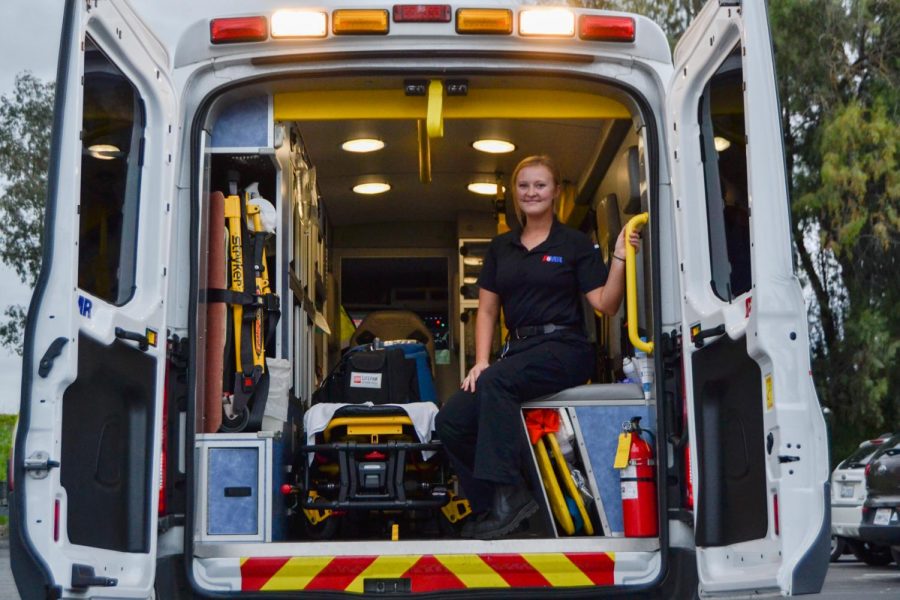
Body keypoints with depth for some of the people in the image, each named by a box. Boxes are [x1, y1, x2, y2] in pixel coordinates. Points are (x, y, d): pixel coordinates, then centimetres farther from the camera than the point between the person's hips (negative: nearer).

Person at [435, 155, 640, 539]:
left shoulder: (575, 244, 4)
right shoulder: (500, 247, 17)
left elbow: (606, 305, -4)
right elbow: (487, 309, 14)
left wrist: (619, 258, -18)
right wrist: (481, 360, 1)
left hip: (563, 349, -6)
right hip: (518, 349, 6)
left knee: (496, 382, -35)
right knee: (450, 421, -13)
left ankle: (507, 497, -32)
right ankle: (487, 508, -6)